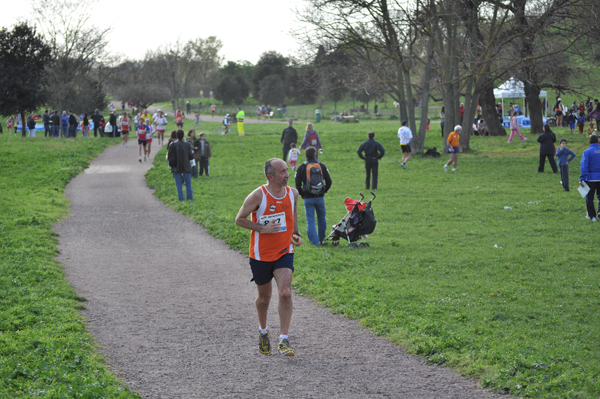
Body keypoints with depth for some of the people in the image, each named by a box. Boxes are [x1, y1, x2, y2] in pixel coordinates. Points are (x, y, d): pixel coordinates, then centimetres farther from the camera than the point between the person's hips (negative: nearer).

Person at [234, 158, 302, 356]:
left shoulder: (292, 193, 0)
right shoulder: (258, 196, -14)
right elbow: (239, 219, -7)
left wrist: (296, 234, 4)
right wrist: (262, 228, -19)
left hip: (284, 252, 2)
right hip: (261, 254, -2)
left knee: (285, 293, -17)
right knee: (264, 297, 11)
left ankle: (284, 340, -14)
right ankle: (263, 331, 40)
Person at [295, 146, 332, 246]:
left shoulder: (301, 167, -2)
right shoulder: (321, 166, 4)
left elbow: (298, 184, -4)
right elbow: (329, 181, 6)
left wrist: (302, 194, 9)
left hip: (308, 198, -2)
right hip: (320, 197, 2)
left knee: (310, 220, 0)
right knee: (321, 218, 17)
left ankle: (315, 241, -8)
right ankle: (321, 240, 24)